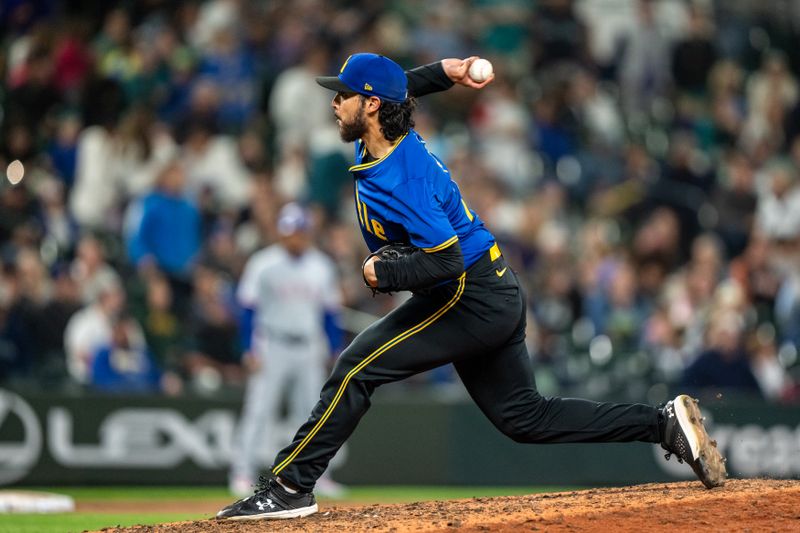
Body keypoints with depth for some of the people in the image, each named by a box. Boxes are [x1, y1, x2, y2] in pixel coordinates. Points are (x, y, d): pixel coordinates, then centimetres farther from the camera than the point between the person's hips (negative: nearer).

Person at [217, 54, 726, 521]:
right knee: (525, 416, 14)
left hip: (468, 301, -10)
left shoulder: (399, 181, -25)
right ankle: (667, 423, 10)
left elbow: (445, 261, -30)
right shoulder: (387, 139, 2)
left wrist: (383, 275, -17)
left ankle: (290, 486, -12)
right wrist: (445, 71, 9)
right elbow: (398, 88, 25)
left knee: (356, 368, -13)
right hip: (498, 296, 10)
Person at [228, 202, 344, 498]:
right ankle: (242, 473, -8)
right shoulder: (263, 263, -5)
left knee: (311, 411, 6)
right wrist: (250, 350, -11)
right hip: (271, 347, -4)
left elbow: (330, 310, 12)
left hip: (309, 348, 4)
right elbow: (249, 309, -5)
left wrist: (334, 350, 7)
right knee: (258, 409, -9)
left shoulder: (321, 266, 7)